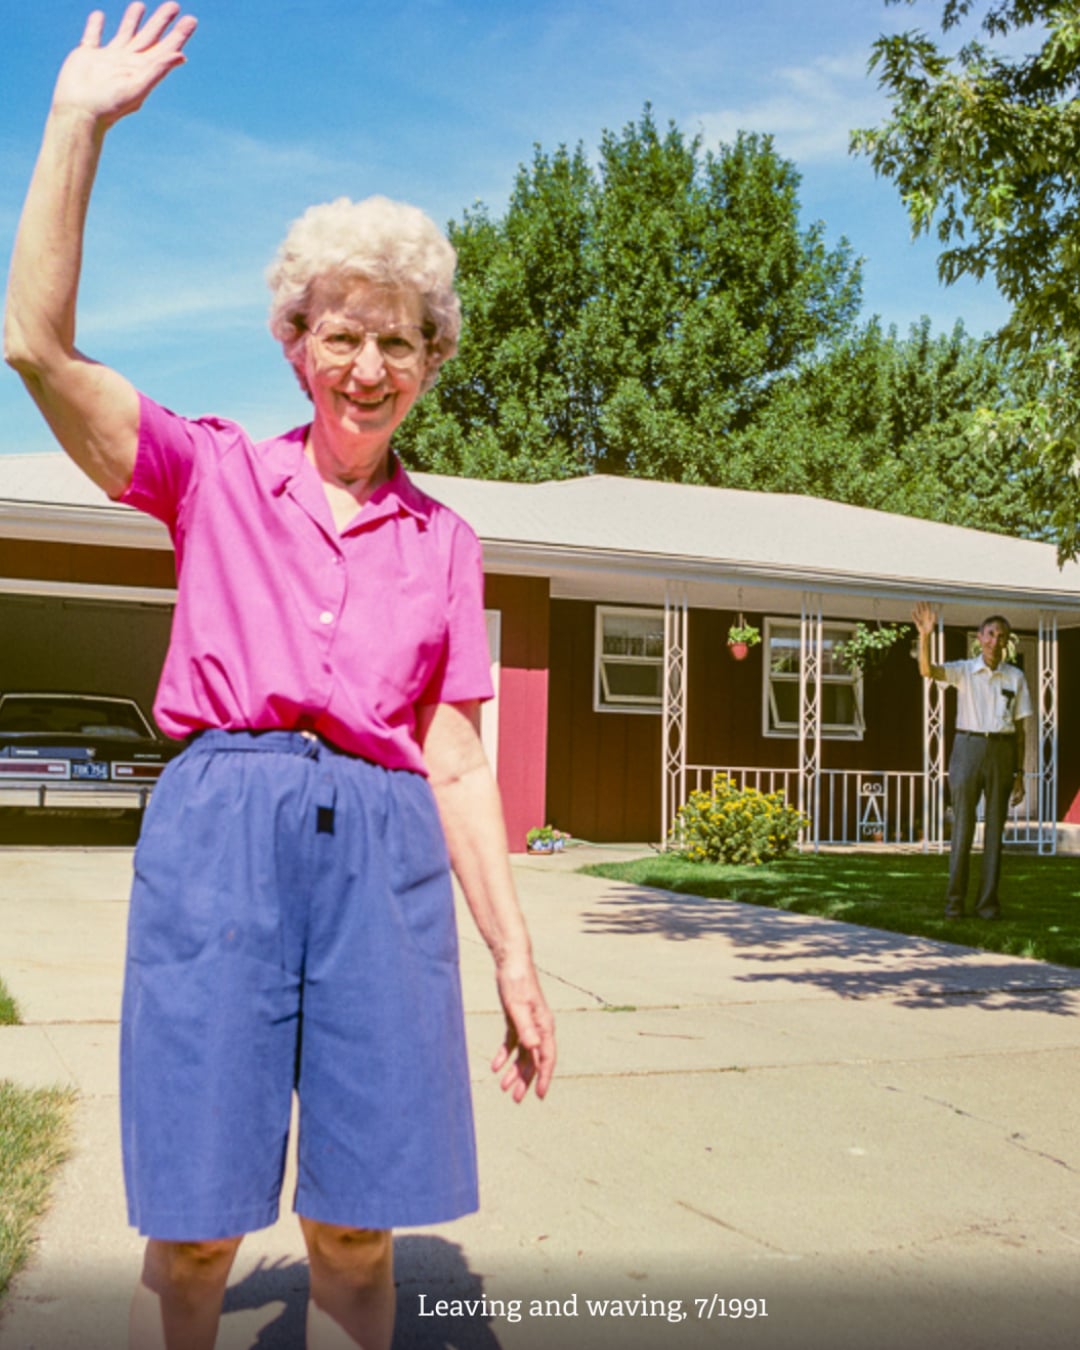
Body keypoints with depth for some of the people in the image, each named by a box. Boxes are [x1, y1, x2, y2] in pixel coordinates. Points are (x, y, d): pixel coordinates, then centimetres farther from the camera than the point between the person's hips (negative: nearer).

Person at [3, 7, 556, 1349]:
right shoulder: (215, 473, 9)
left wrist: (515, 954, 8)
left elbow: (455, 761, 12)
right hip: (219, 833, -2)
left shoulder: (444, 543, 14)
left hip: (383, 856, 2)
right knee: (194, 1222, 1)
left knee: (356, 1224, 5)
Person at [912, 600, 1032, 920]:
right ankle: (955, 900, 5)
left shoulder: (1015, 677, 7)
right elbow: (927, 670, -15)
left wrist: (1019, 773, 5)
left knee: (995, 829, 4)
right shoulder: (963, 671, 3)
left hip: (1002, 752, 2)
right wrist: (925, 636, -32)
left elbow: (1020, 728, 8)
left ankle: (988, 901, 11)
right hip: (968, 747, -1)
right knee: (962, 827, -1)